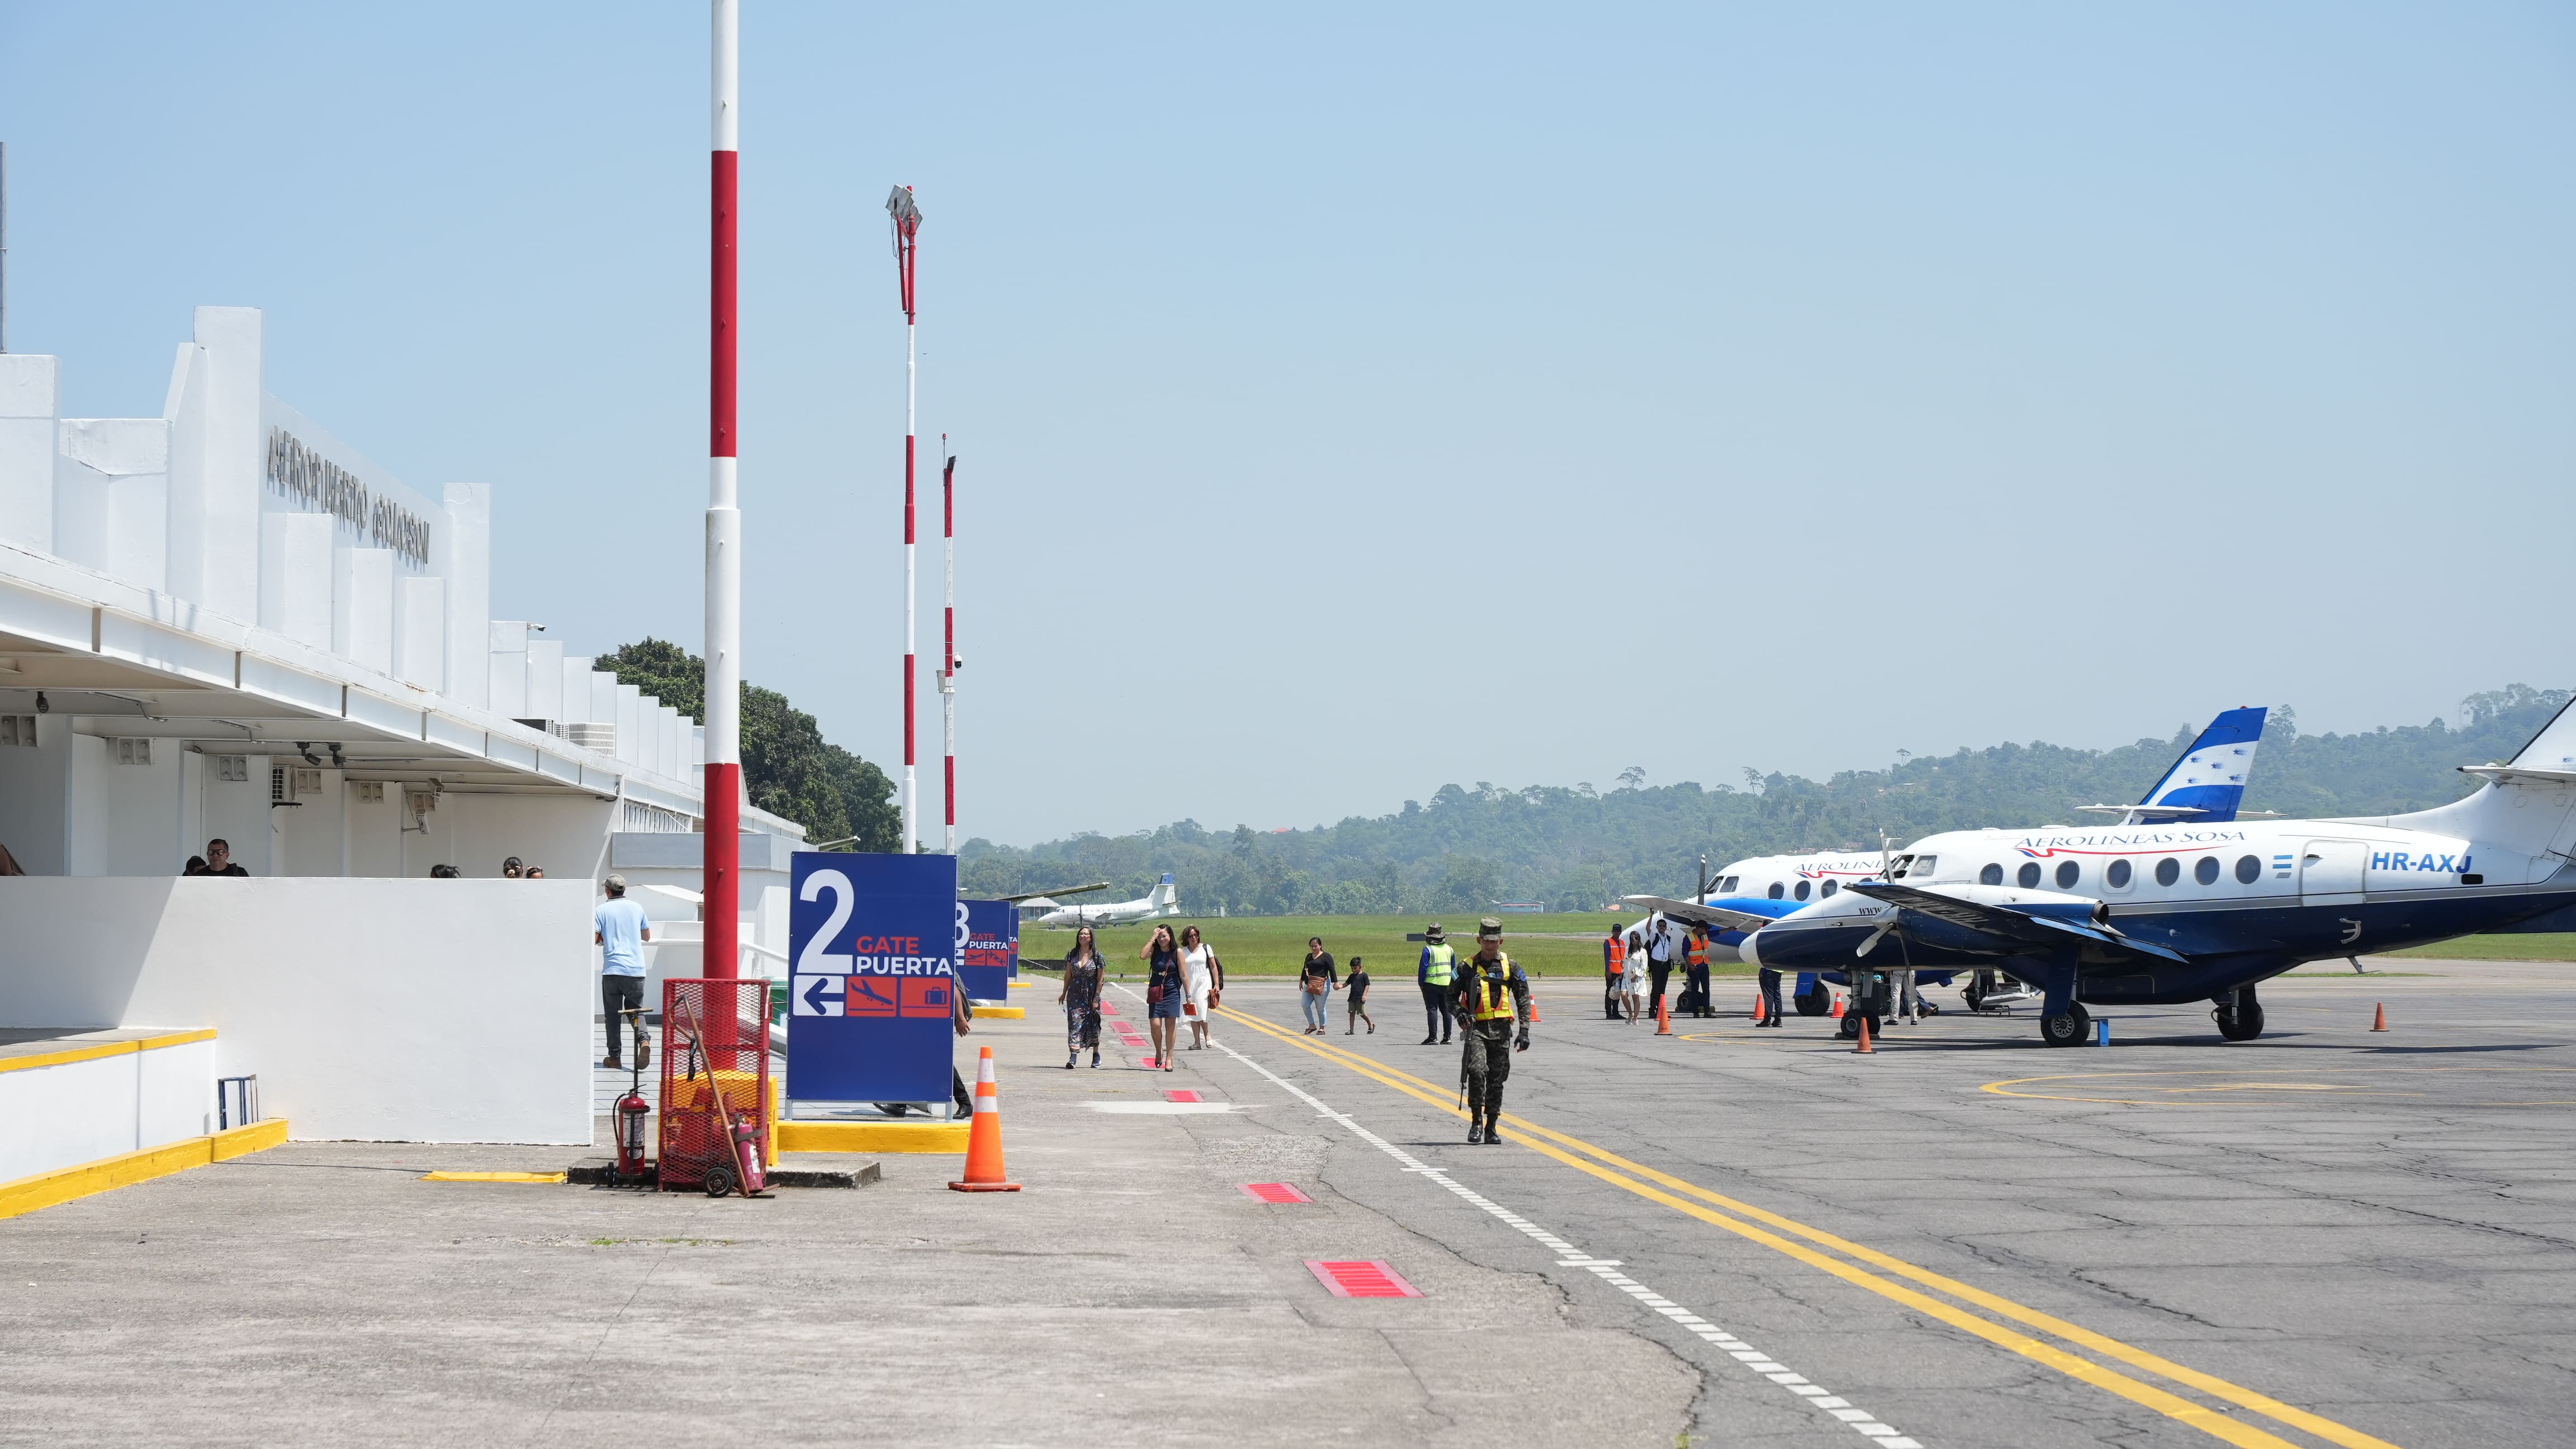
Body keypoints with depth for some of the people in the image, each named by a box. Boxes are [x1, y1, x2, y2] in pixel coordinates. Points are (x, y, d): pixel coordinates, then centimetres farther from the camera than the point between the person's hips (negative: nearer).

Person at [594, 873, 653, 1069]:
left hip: (612, 970, -2)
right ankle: (643, 1039, -17)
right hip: (636, 970, 2)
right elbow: (647, 936, 19)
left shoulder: (602, 910, -1)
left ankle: (615, 1057, 4)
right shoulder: (637, 908, 9)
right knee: (635, 1010, 11)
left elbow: (593, 938, -7)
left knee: (613, 1014, 5)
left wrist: (604, 937, 14)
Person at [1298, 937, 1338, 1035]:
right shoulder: (1309, 956, 16)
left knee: (1320, 1007, -2)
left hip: (1321, 985, -7)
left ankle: (1322, 1028, 8)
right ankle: (1312, 1025, 9)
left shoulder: (1326, 956, -3)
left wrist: (1335, 982, -13)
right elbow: (1305, 969, 26)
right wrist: (1301, 981, 29)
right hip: (1308, 985, 7)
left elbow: (1332, 970, -7)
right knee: (1305, 1005, -3)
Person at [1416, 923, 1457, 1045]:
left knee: (1432, 1010, -3)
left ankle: (1433, 1037, -8)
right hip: (1446, 984, 5)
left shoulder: (1428, 950, -8)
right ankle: (1447, 1037, 8)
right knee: (1446, 1010, 9)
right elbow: (1454, 968, 14)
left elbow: (1423, 968, -10)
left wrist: (1420, 983, -1)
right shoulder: (1449, 949, 9)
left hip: (1431, 983, -5)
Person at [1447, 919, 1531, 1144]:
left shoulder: (1510, 966, 8)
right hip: (1476, 1027, -1)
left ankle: (1492, 1128, 13)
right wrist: (1460, 1013, -7)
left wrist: (1524, 1031, 0)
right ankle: (1476, 1122, -11)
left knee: (1496, 1080, 4)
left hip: (1501, 1029, 1)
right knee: (1476, 1070, -21)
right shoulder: (1468, 967, 7)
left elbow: (1523, 999, 8)